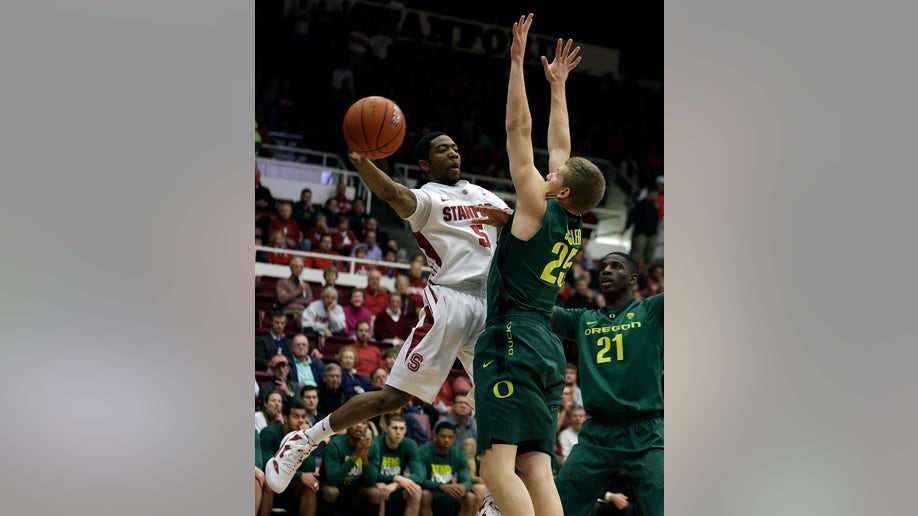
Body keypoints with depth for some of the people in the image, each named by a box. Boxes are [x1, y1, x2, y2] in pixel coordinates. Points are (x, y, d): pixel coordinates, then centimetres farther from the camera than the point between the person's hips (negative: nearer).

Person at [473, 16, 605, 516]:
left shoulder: (538, 208, -5)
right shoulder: (573, 226, 14)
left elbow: (519, 130, -4)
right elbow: (560, 145, 27)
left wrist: (518, 61, -1)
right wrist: (557, 85, 36)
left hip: (513, 343, -8)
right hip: (547, 350, 8)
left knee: (497, 465, -16)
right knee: (536, 470, 1)